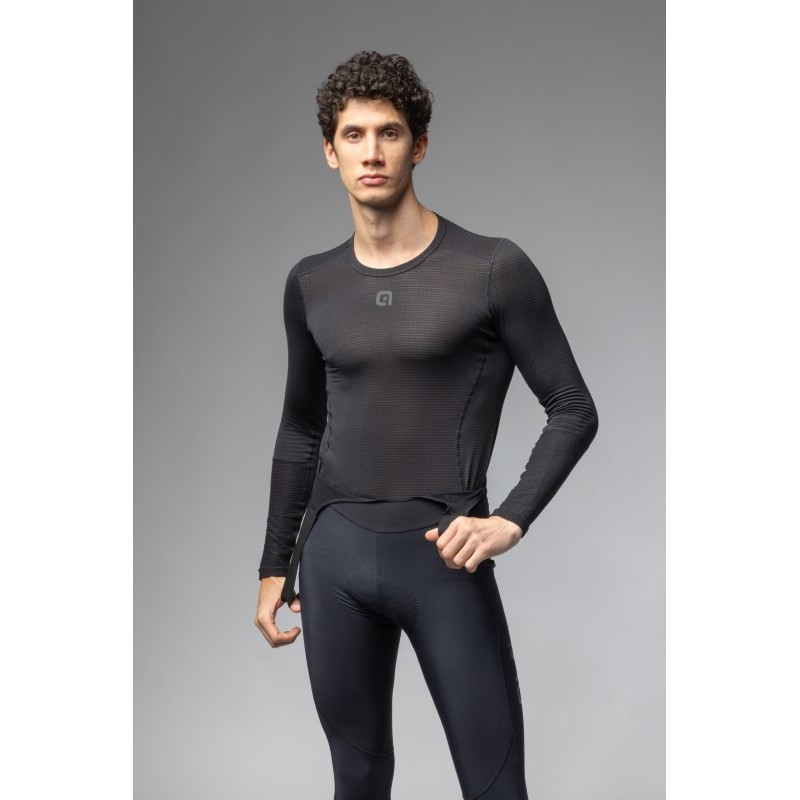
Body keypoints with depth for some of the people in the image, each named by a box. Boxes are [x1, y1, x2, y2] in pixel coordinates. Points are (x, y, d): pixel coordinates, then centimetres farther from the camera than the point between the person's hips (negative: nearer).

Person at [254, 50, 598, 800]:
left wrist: (512, 519, -16)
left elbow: (573, 411, -3)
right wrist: (275, 566, 15)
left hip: (442, 558, -4)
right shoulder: (311, 285, 6)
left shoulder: (494, 269, -7)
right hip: (333, 555, 4)